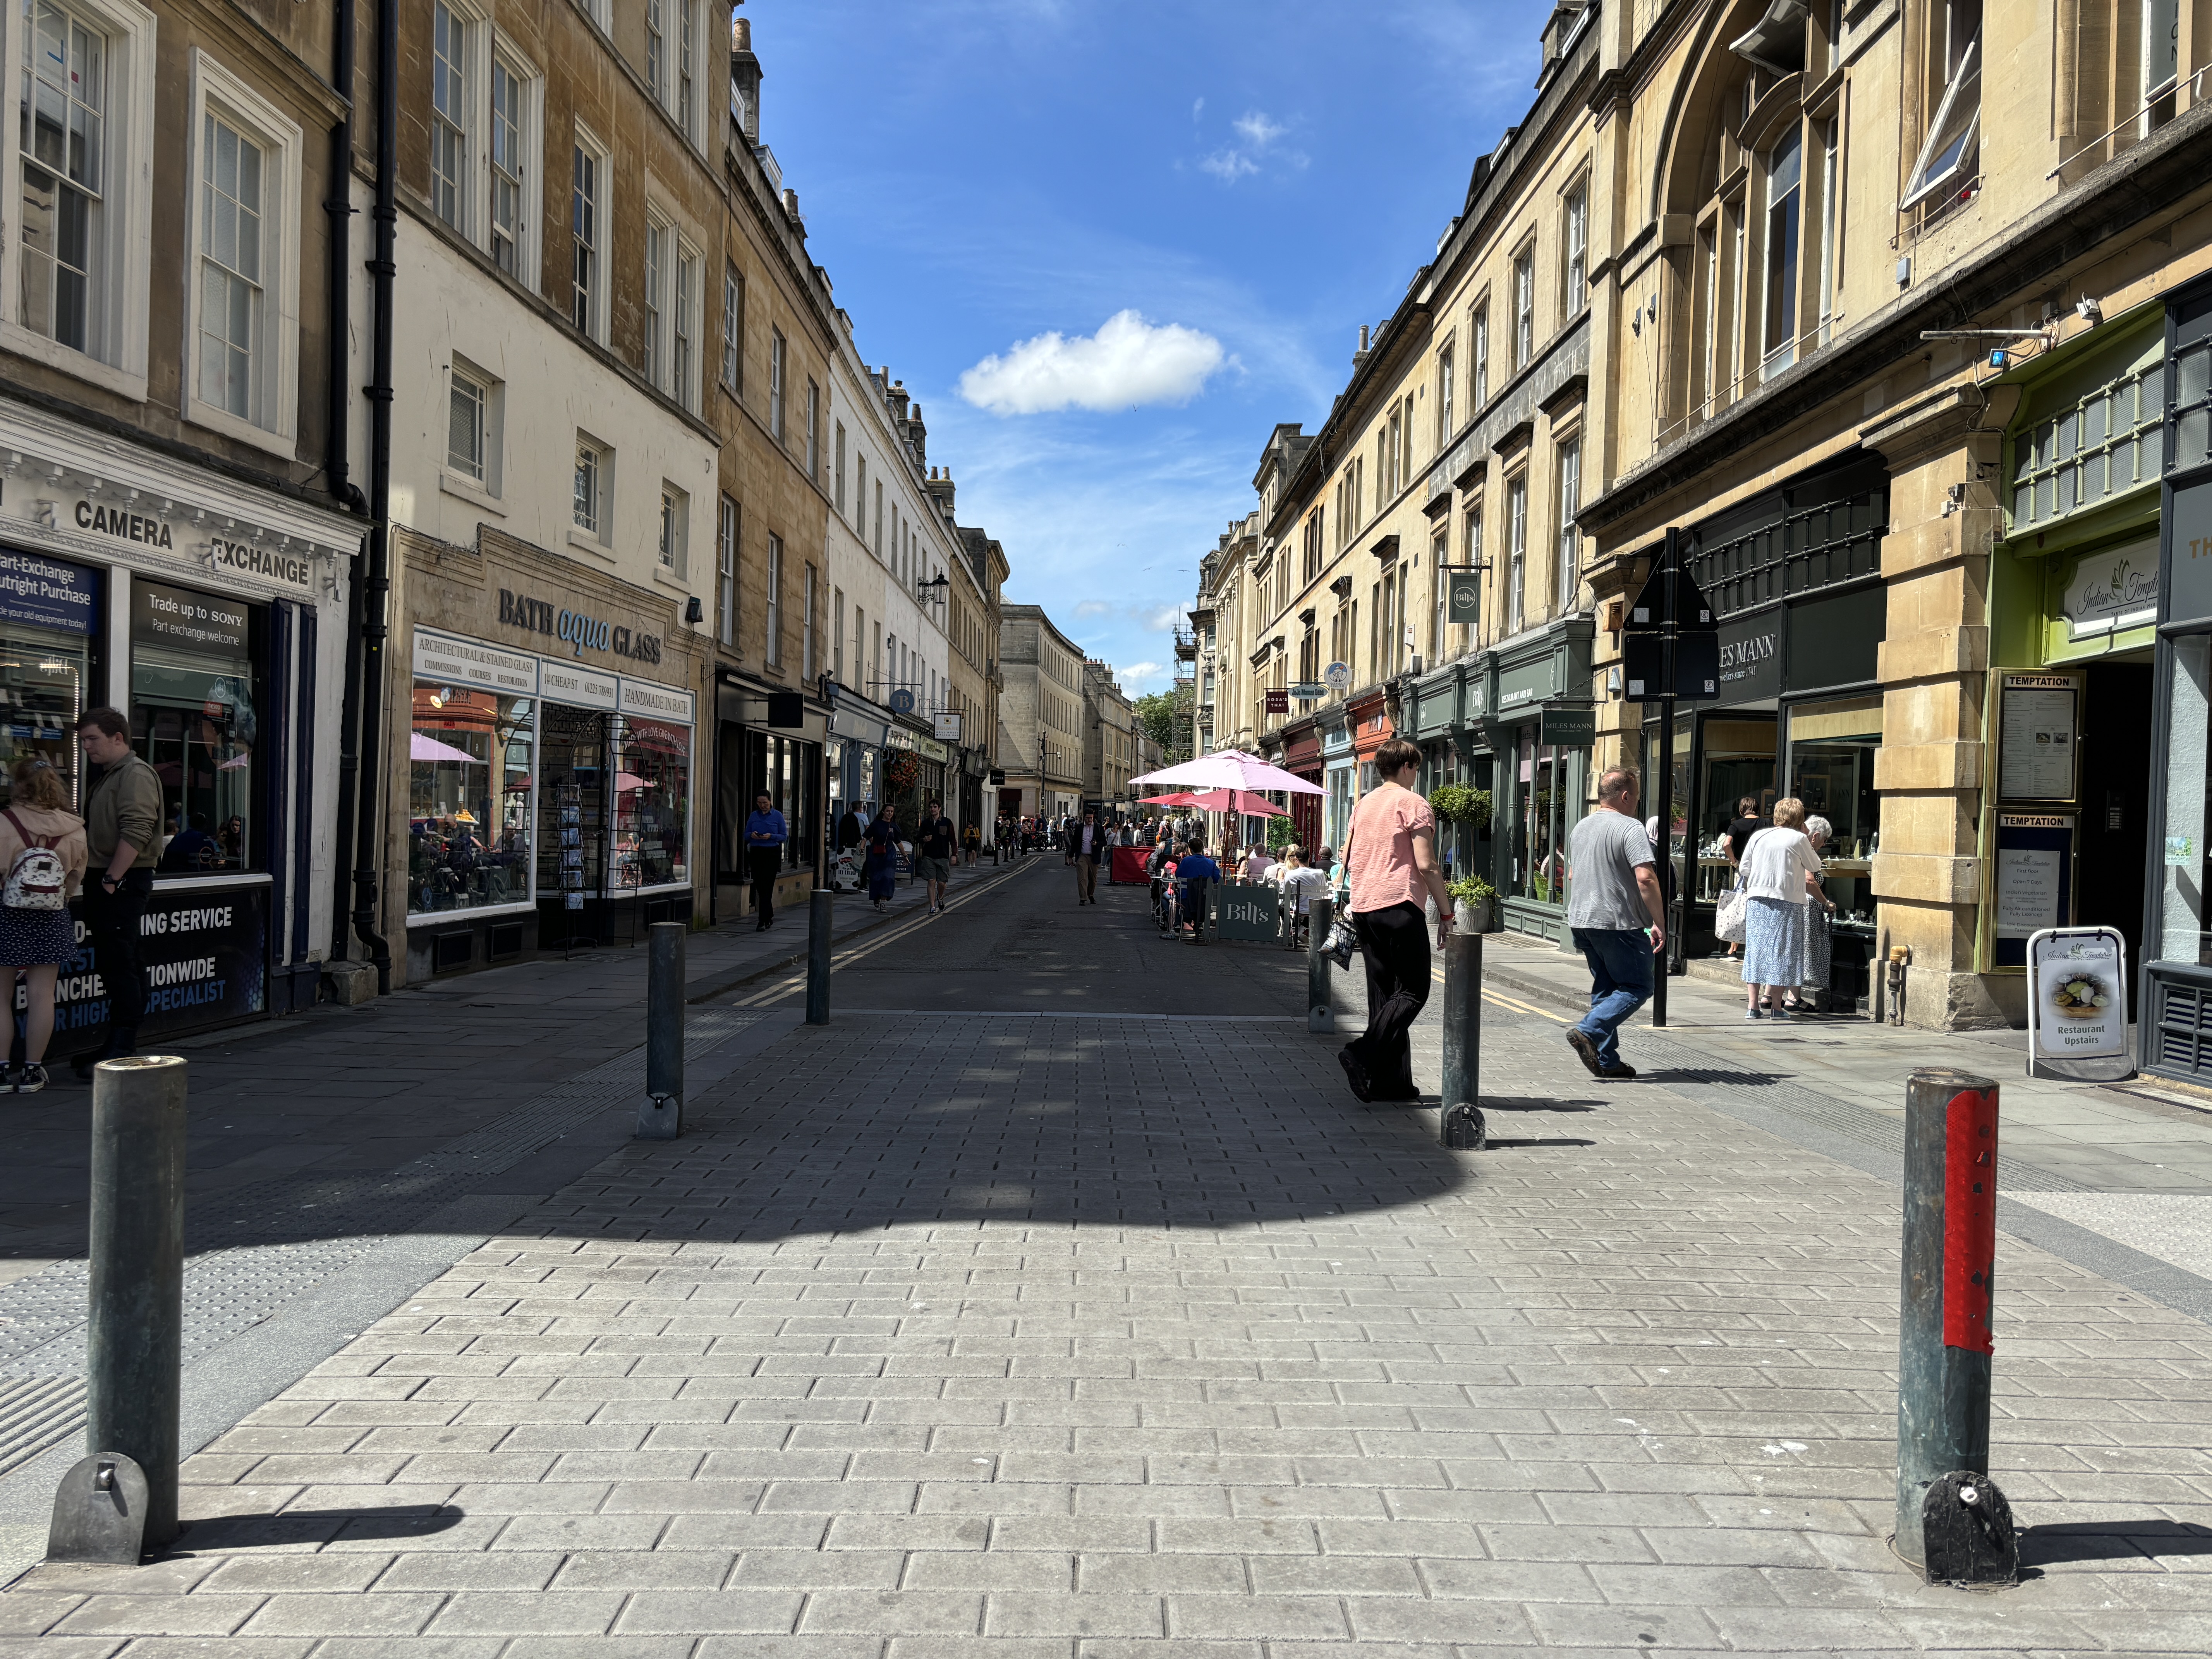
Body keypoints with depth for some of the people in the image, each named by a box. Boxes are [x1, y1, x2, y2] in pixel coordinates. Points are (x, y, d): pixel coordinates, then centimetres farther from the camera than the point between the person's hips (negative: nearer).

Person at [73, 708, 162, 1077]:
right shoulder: (106, 777, 21)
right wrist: (98, 880, 17)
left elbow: (136, 833, -21)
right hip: (106, 882, 10)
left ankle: (122, 1049, -10)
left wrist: (112, 879, -21)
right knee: (115, 966, 12)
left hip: (124, 883, -10)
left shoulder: (136, 775, -11)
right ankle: (119, 1043, 18)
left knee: (120, 966, -11)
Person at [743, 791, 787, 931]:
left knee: (766, 887, -9)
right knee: (759, 887, 7)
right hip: (756, 853, 4)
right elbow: (746, 835, 12)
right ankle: (769, 917, 24)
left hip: (772, 854, -4)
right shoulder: (754, 816, 10)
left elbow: (784, 836, 1)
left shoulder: (777, 816, 1)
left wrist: (771, 836, -16)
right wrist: (752, 835, -11)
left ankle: (763, 921, -10)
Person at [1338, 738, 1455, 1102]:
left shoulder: (1363, 804, 14)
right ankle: (1363, 1054, -16)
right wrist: (1446, 913, -8)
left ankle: (1390, 1082, 10)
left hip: (1363, 908, 8)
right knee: (1413, 991, -1)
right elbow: (1426, 865, -13)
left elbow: (1347, 857, 18)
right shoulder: (1413, 804, -7)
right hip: (1401, 906, -8)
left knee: (1383, 995, 10)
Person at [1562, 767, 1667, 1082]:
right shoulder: (1631, 829, -12)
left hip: (1582, 921, 8)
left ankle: (1606, 1061, 13)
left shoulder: (1580, 828, 14)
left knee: (1605, 988, 14)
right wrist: (1659, 923, -16)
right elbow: (1646, 879, -21)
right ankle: (1588, 1031, -14)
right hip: (1619, 923, -8)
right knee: (1636, 987, 2)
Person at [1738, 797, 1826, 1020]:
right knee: (1781, 951, 3)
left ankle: (1752, 1005, 5)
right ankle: (1776, 1005, 2)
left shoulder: (1758, 836, 7)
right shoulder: (1798, 839, -4)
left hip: (1756, 901, 4)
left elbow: (1744, 870, 9)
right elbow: (1815, 866, 8)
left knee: (1755, 949, 6)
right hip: (1787, 902, -4)